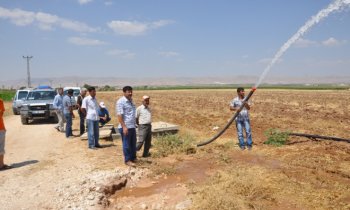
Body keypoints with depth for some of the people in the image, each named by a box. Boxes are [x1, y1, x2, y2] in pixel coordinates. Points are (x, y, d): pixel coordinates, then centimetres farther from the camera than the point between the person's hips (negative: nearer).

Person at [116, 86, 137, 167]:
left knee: (133, 143, 16)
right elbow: (119, 115, -18)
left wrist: (135, 123, 20)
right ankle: (127, 160, 13)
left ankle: (133, 158, 30)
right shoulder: (120, 102, -13)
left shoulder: (131, 101, 13)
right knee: (126, 144, 2)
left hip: (132, 126, 8)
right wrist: (124, 127, -22)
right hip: (125, 127, -8)